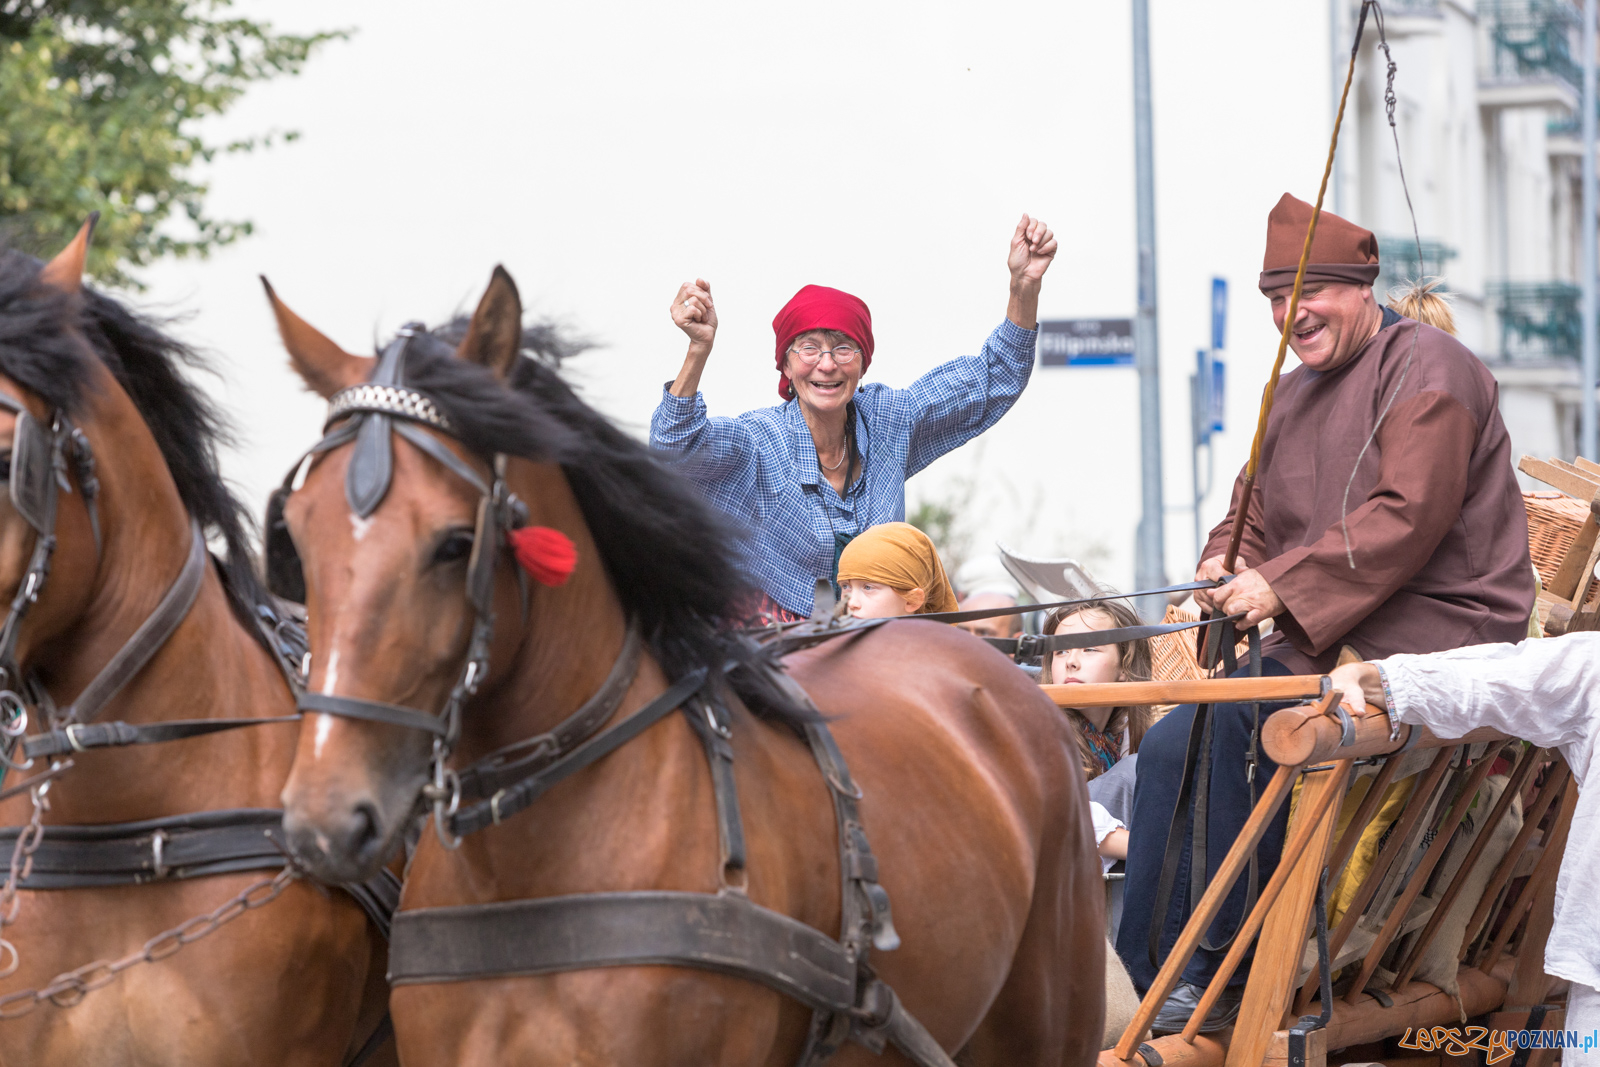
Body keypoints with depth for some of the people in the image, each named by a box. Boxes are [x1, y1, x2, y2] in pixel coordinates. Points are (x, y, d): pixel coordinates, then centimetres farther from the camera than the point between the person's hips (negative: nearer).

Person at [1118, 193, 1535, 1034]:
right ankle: (1140, 982, -3)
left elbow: (1409, 515, -20)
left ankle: (1224, 970, -17)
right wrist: (1227, 566, -6)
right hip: (1330, 637, 9)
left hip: (1433, 633, -9)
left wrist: (1282, 585, -23)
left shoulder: (1424, 365, -9)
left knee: (1230, 721, -26)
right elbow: (1255, 514, 19)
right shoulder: (1294, 396, 19)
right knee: (1169, 750, -5)